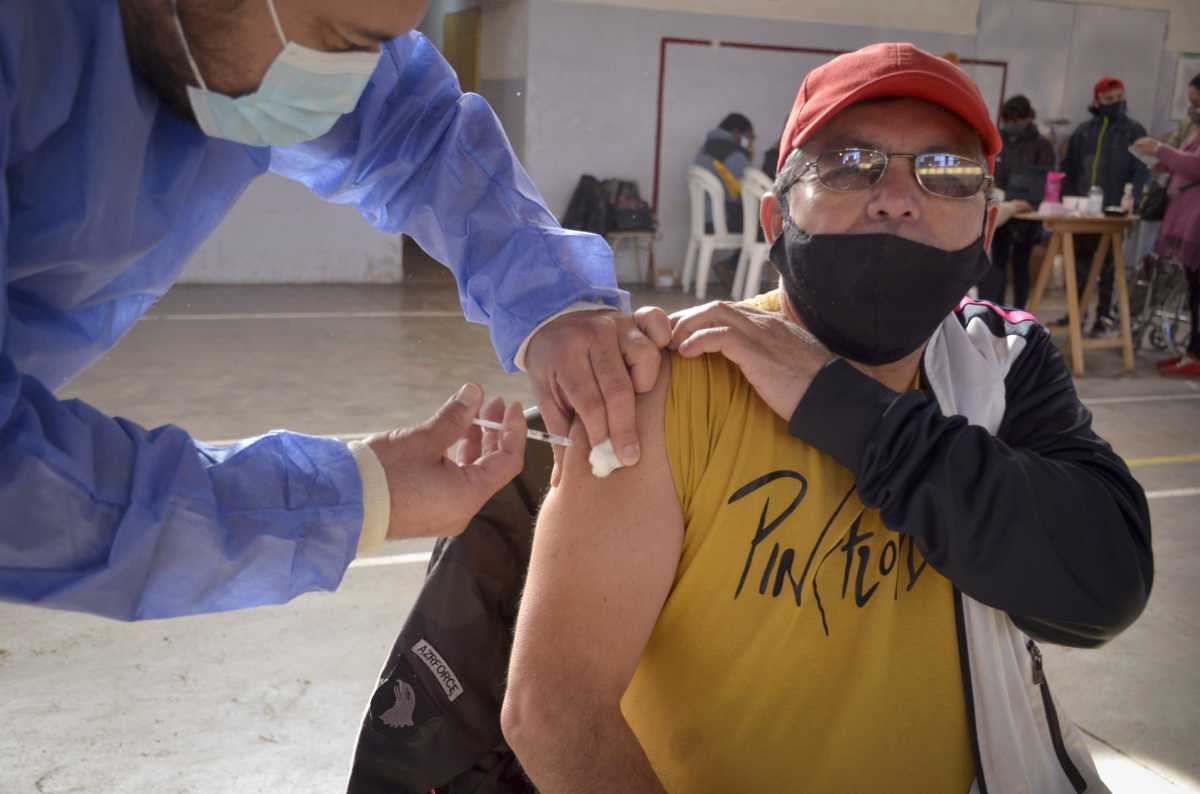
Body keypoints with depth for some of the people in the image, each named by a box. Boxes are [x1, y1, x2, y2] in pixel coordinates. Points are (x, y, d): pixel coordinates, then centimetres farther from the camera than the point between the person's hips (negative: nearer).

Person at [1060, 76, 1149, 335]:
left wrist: (1130, 202, -20)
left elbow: (1141, 172, -6)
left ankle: (1104, 316, 6)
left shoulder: (1134, 131, 3)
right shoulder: (1083, 131, 12)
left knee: (1108, 265, 1)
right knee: (1078, 262, 7)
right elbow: (1069, 169, 12)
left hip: (1113, 210, -3)